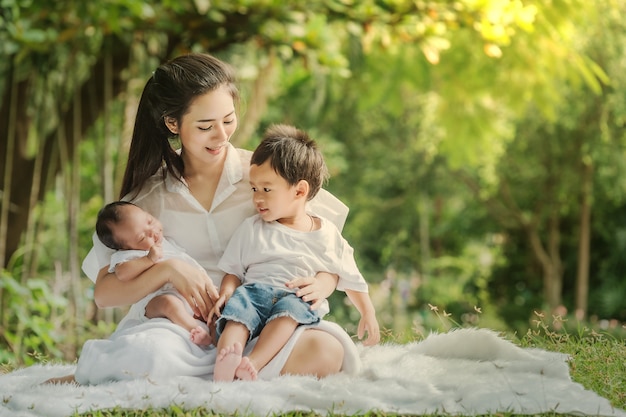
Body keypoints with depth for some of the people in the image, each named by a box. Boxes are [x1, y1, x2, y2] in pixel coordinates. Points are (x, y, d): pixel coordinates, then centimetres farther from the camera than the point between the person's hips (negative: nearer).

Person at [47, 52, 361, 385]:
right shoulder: (149, 196, 8)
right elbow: (104, 292, 3)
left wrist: (320, 284, -14)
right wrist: (167, 270, -15)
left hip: (259, 326, 2)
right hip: (185, 327, -1)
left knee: (324, 351, -33)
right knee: (144, 354, -39)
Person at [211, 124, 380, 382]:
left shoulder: (327, 236, 13)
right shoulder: (251, 230, 17)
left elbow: (351, 279, 21)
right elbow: (233, 271, 16)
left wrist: (368, 314, 17)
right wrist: (225, 293, -5)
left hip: (299, 300, -1)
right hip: (254, 291, 1)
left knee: (290, 308, -36)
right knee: (237, 307, -33)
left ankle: (253, 364, -53)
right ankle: (225, 364, -58)